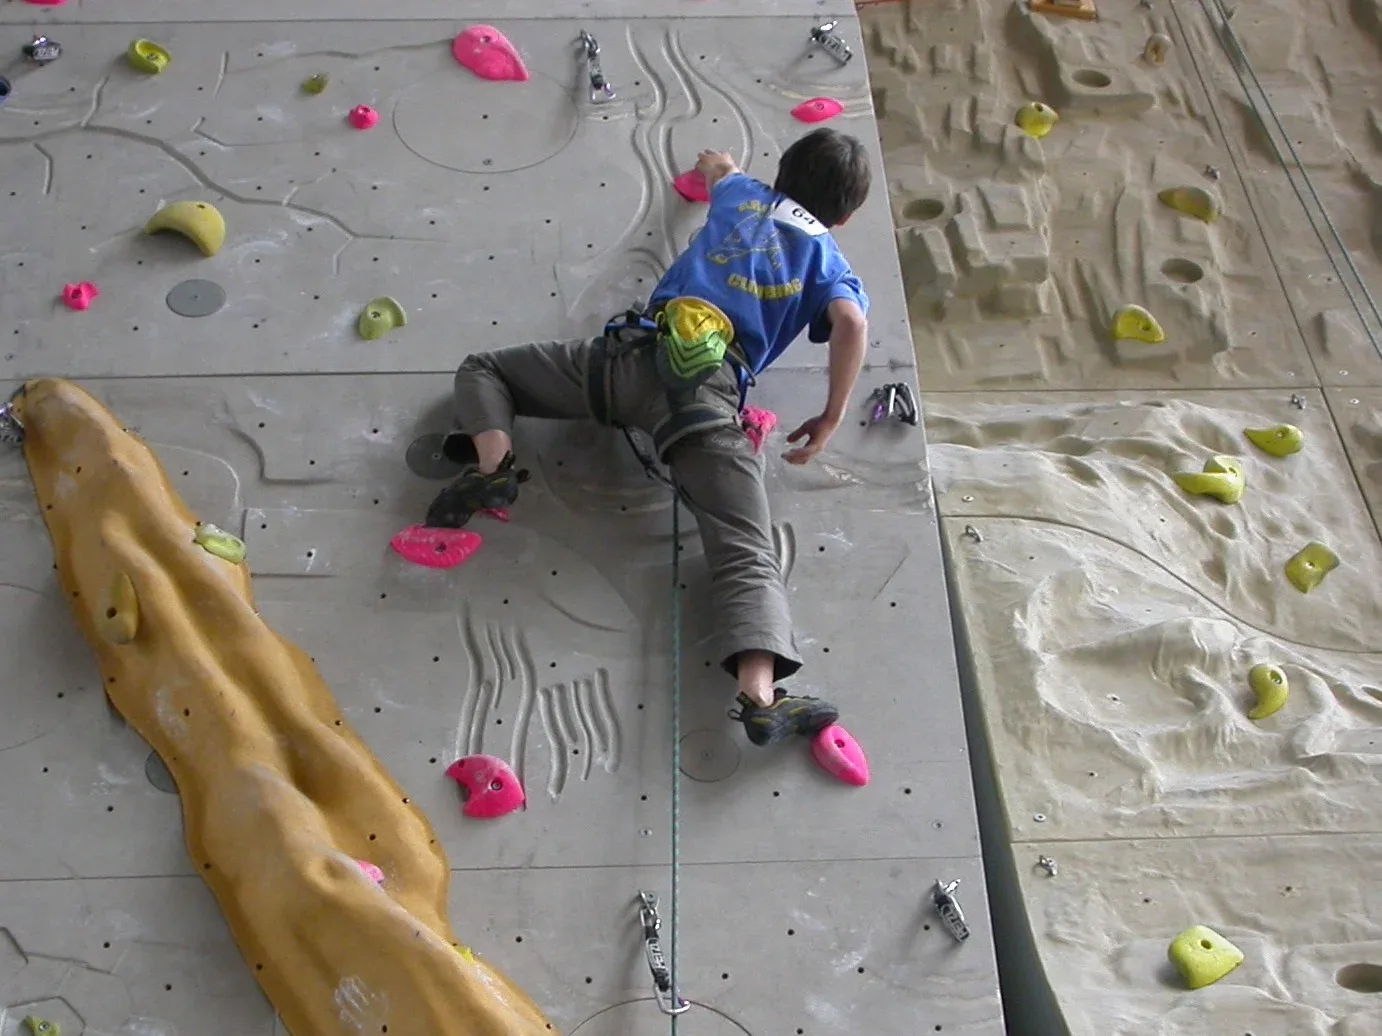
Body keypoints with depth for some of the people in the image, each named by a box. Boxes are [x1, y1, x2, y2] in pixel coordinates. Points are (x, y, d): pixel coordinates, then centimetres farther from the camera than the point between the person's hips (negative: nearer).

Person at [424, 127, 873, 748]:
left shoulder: (743, 197, 26)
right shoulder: (827, 256, 18)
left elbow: (716, 167, 51)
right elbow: (851, 323, -4)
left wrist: (715, 165, 75)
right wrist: (830, 418, 6)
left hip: (634, 353, 2)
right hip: (709, 397, -2)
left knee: (482, 369, 23)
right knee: (748, 558, -9)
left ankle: (492, 467, -6)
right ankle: (761, 698, -32)